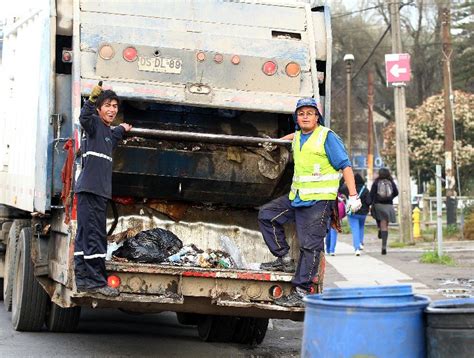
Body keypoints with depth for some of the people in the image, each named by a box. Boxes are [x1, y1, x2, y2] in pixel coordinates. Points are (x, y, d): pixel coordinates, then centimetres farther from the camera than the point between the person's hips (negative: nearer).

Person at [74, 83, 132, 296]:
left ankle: (82, 279, 14)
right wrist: (91, 100, -44)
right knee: (94, 236, -11)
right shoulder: (94, 123, -6)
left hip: (100, 190, 9)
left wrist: (121, 130, 49)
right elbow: (84, 118, -30)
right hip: (90, 189, -9)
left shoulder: (108, 131, 20)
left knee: (84, 236, 11)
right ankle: (95, 281, -12)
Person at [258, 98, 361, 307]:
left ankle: (301, 292, -9)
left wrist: (353, 195, -18)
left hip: (319, 200, -8)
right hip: (296, 197, 8)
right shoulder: (298, 136, 14)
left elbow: (345, 165, -11)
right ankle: (284, 259, 13)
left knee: (310, 245, -9)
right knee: (266, 214, 8)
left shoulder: (327, 137, -8)